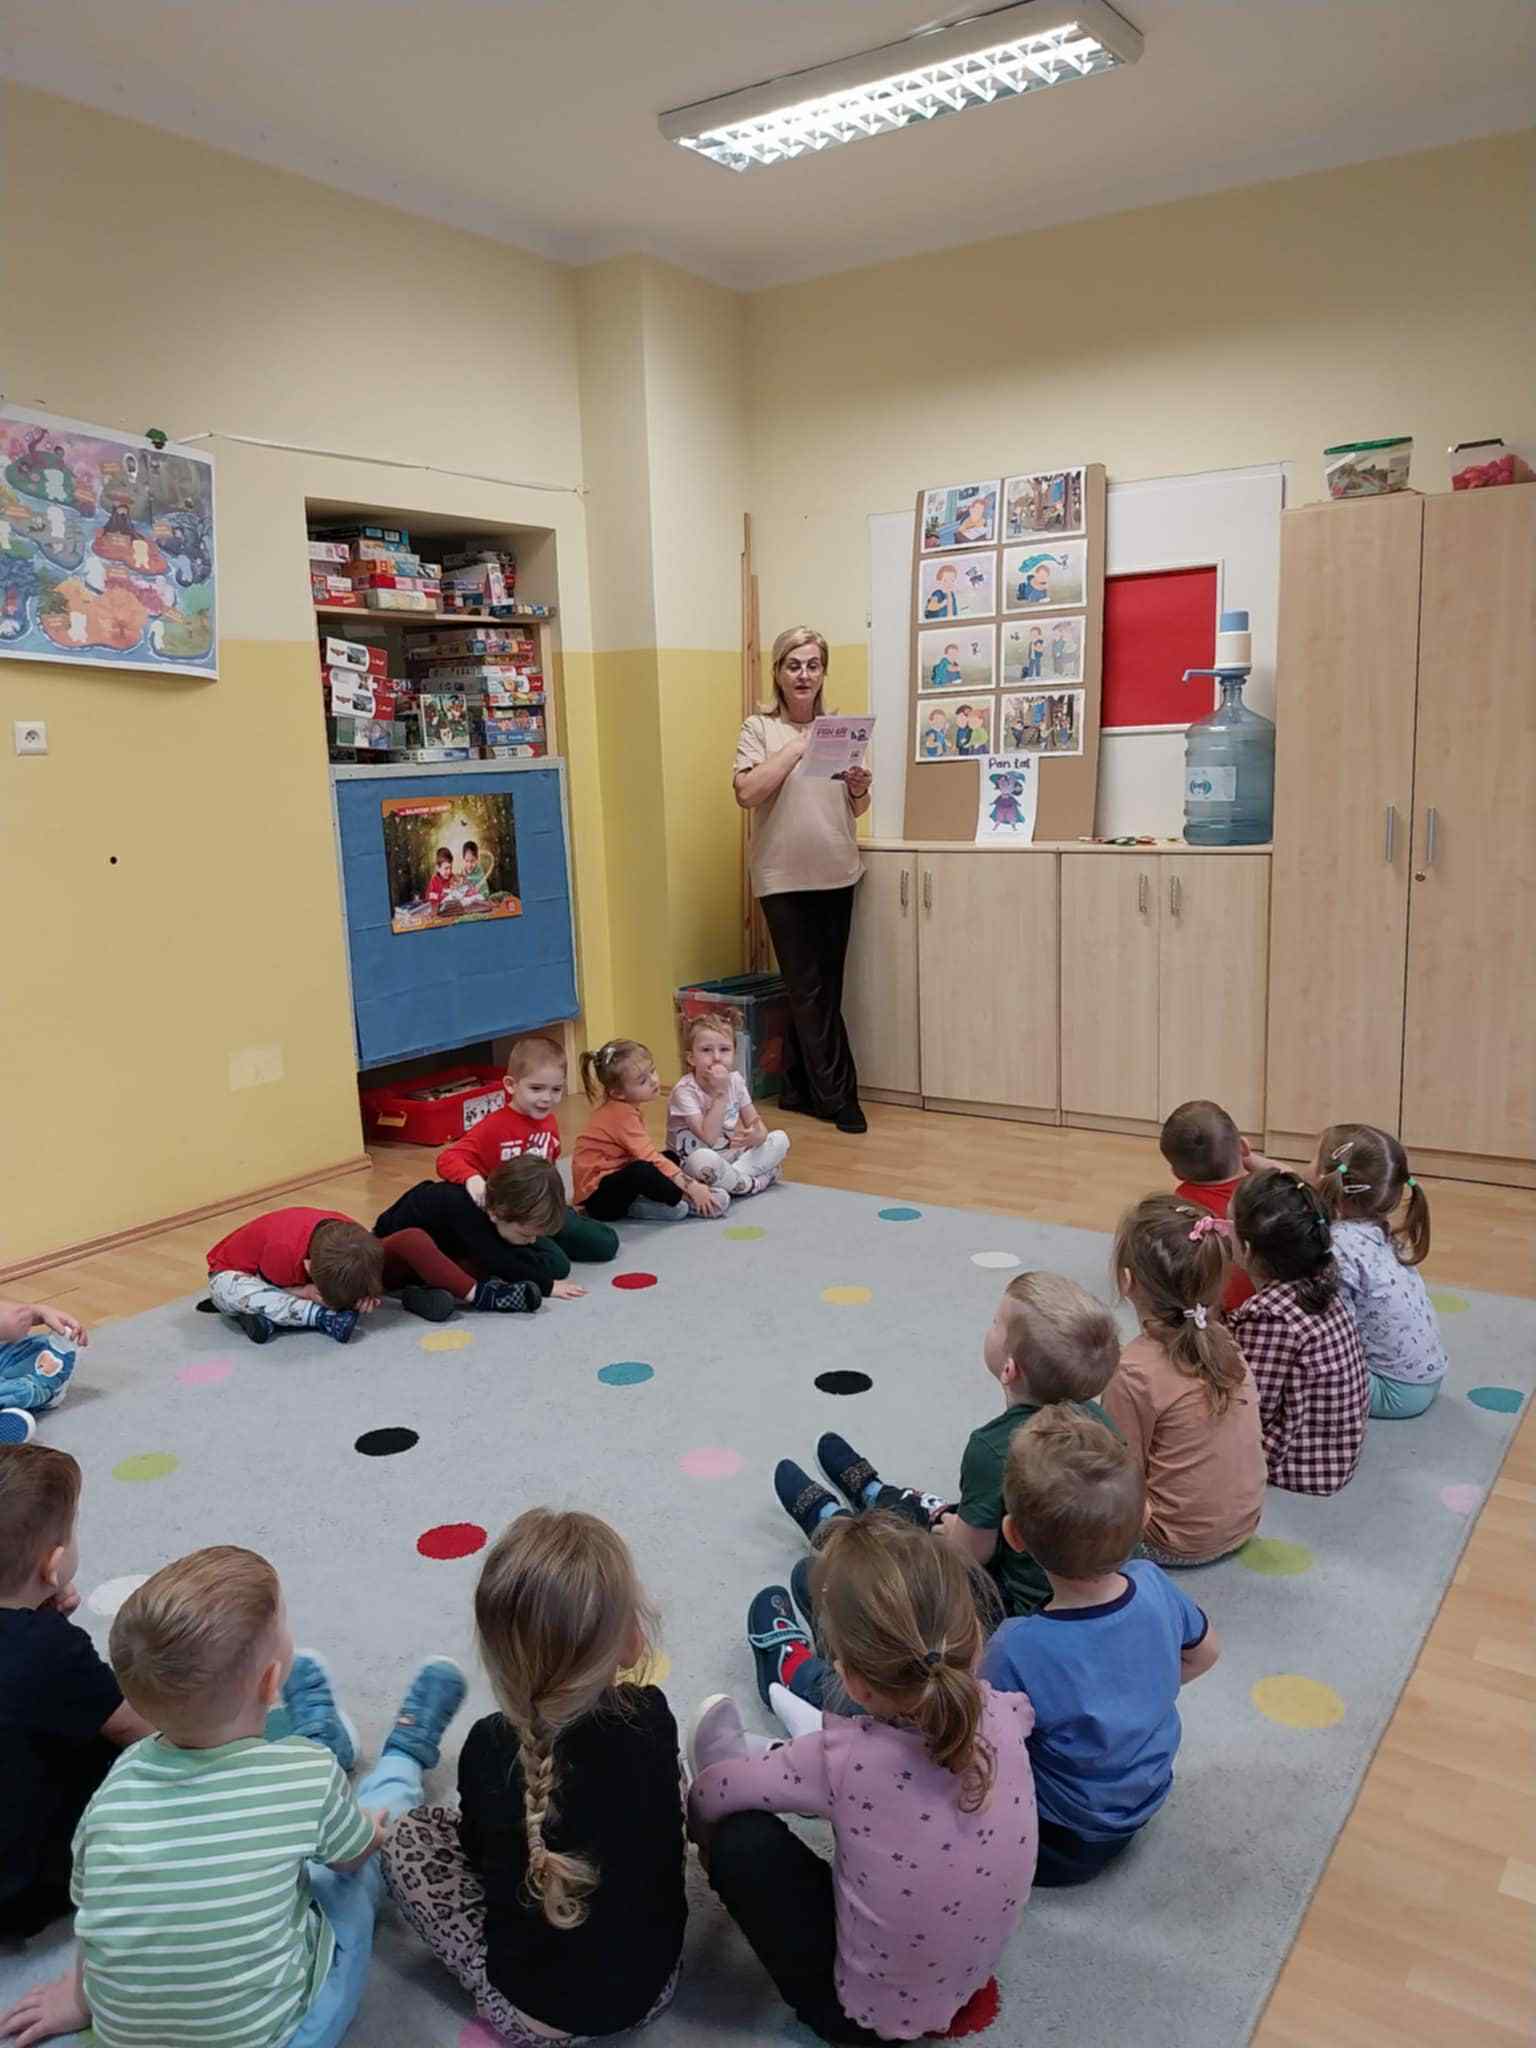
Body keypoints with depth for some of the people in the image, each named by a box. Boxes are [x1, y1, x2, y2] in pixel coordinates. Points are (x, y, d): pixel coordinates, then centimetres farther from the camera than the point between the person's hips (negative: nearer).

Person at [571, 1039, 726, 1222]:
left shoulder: (622, 1108, 6)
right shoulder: (622, 1114, -23)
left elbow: (644, 1153, 12)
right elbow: (649, 1158, -28)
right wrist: (691, 1187, -28)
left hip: (615, 1179, 10)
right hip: (596, 1196, -10)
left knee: (671, 1157, 12)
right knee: (642, 1171, -35)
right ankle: (687, 1200, -12)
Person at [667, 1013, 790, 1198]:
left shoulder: (735, 1080, -3)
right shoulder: (685, 1091, -21)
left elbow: (754, 1122, 0)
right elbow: (709, 1138, -29)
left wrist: (758, 1135, -26)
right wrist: (721, 1093, -32)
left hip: (729, 1157, 6)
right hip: (691, 1167, -6)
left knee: (780, 1139, -5)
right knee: (703, 1159, -40)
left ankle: (731, 1179, -17)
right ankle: (756, 1183, -16)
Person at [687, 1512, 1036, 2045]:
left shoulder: (842, 1761, -33)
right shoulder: (1001, 1717, -23)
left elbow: (705, 1800, -15)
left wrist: (696, 1808, 9)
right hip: (967, 1984, 5)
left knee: (740, 1836, -9)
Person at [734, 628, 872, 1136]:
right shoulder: (760, 728, 0)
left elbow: (857, 809, 15)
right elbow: (747, 793, -15)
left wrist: (859, 789, -7)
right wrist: (796, 747, -15)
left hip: (837, 874, 4)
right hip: (784, 878, -4)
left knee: (822, 989, 8)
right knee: (810, 989, -3)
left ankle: (800, 1088, 22)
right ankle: (838, 1098, 4)